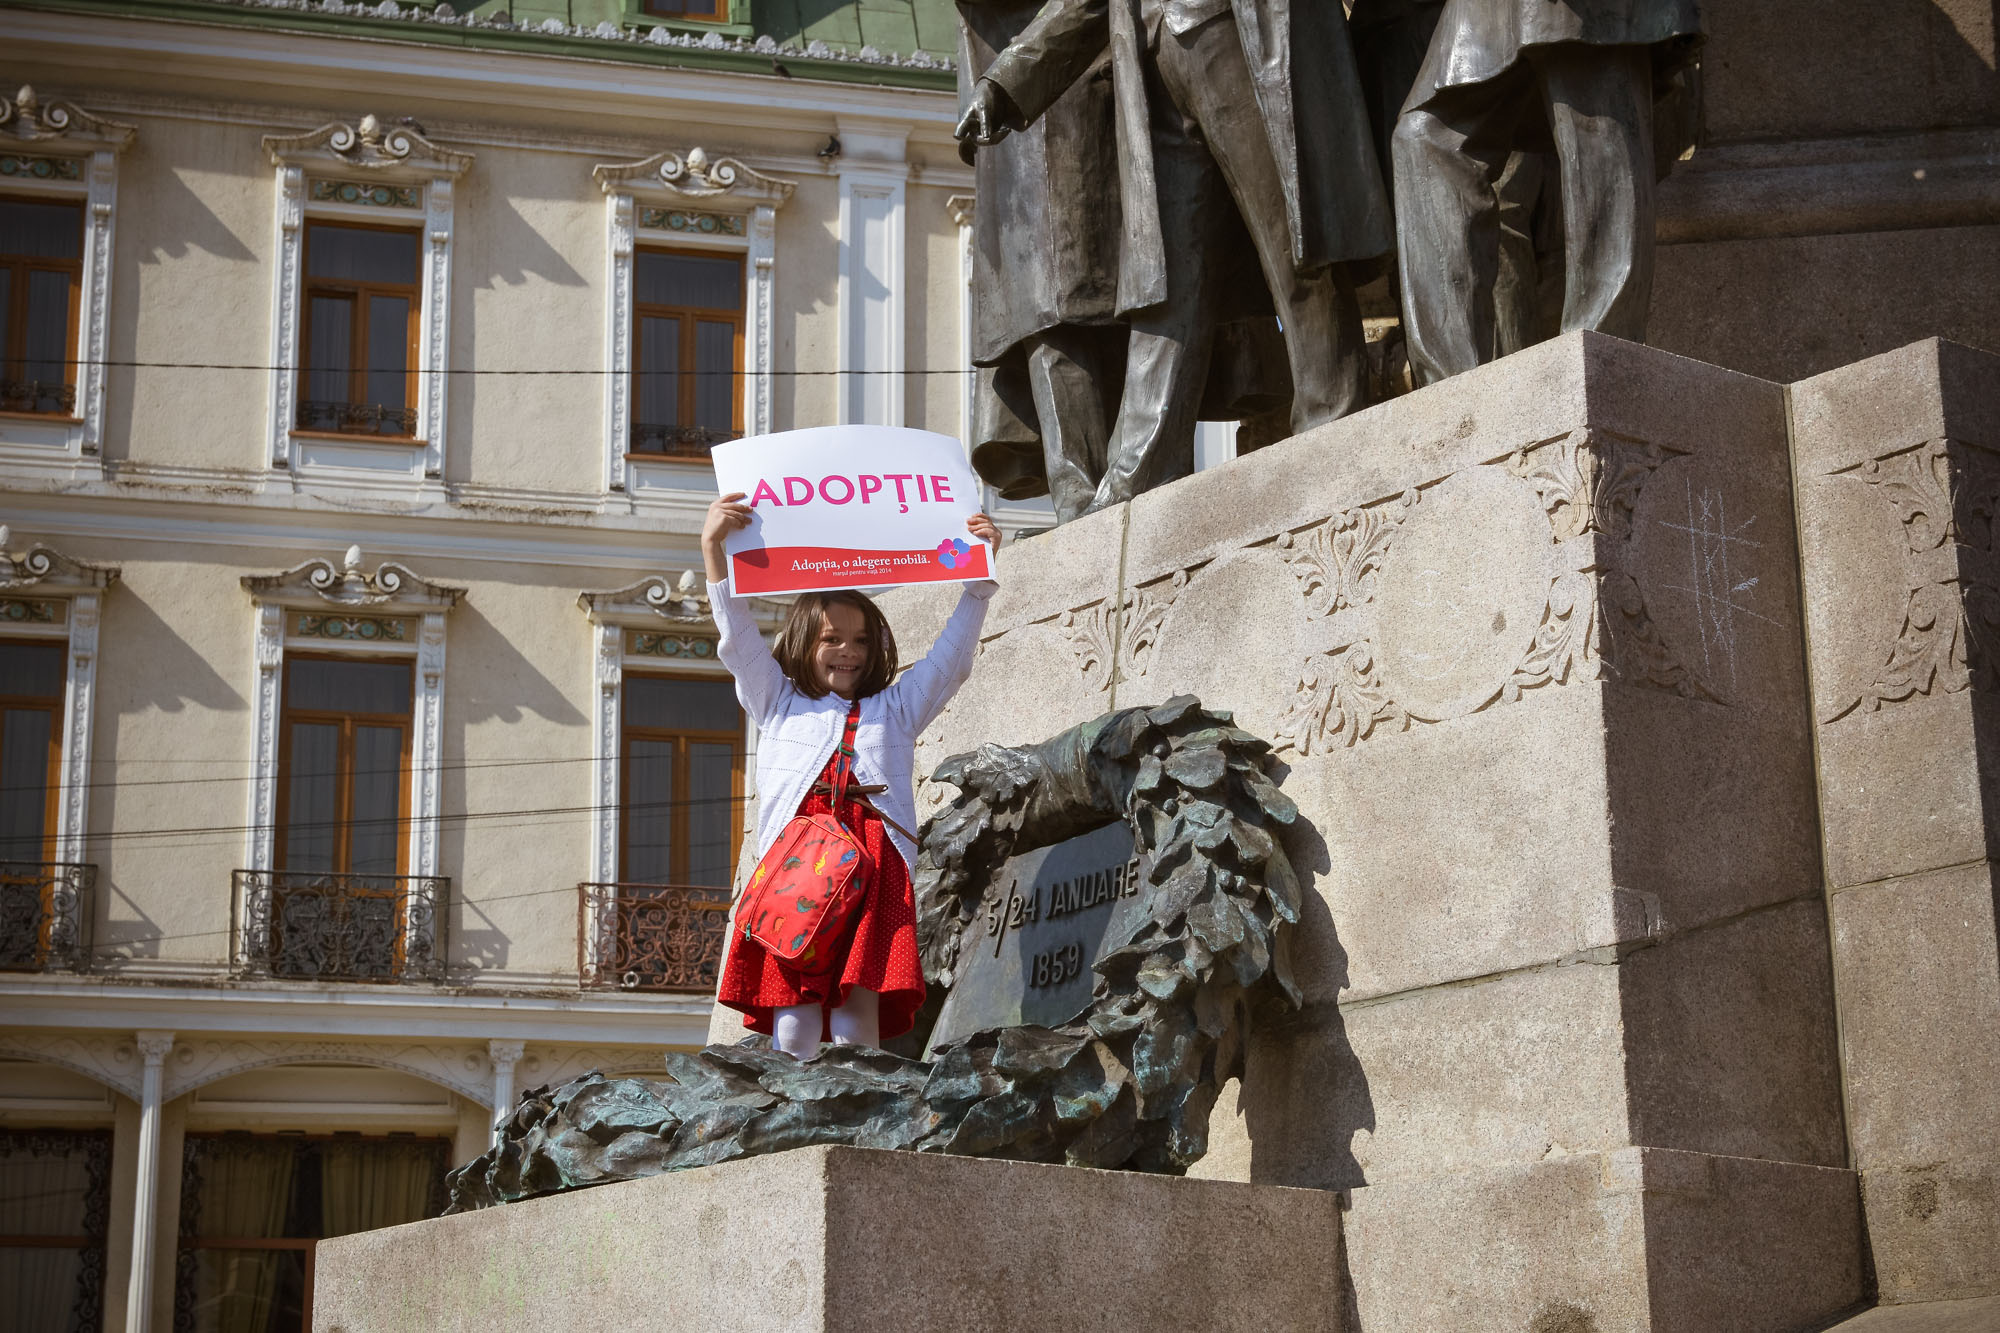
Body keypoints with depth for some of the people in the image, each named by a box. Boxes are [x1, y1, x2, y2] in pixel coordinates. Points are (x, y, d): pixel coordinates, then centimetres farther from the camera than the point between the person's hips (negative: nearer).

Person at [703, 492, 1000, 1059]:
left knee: (857, 1019, -11)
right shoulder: (779, 704, 26)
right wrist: (714, 552, 6)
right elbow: (739, 641, 17)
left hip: (875, 869, 1)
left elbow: (951, 655, 26)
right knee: (794, 1026, -11)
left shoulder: (895, 707, 30)